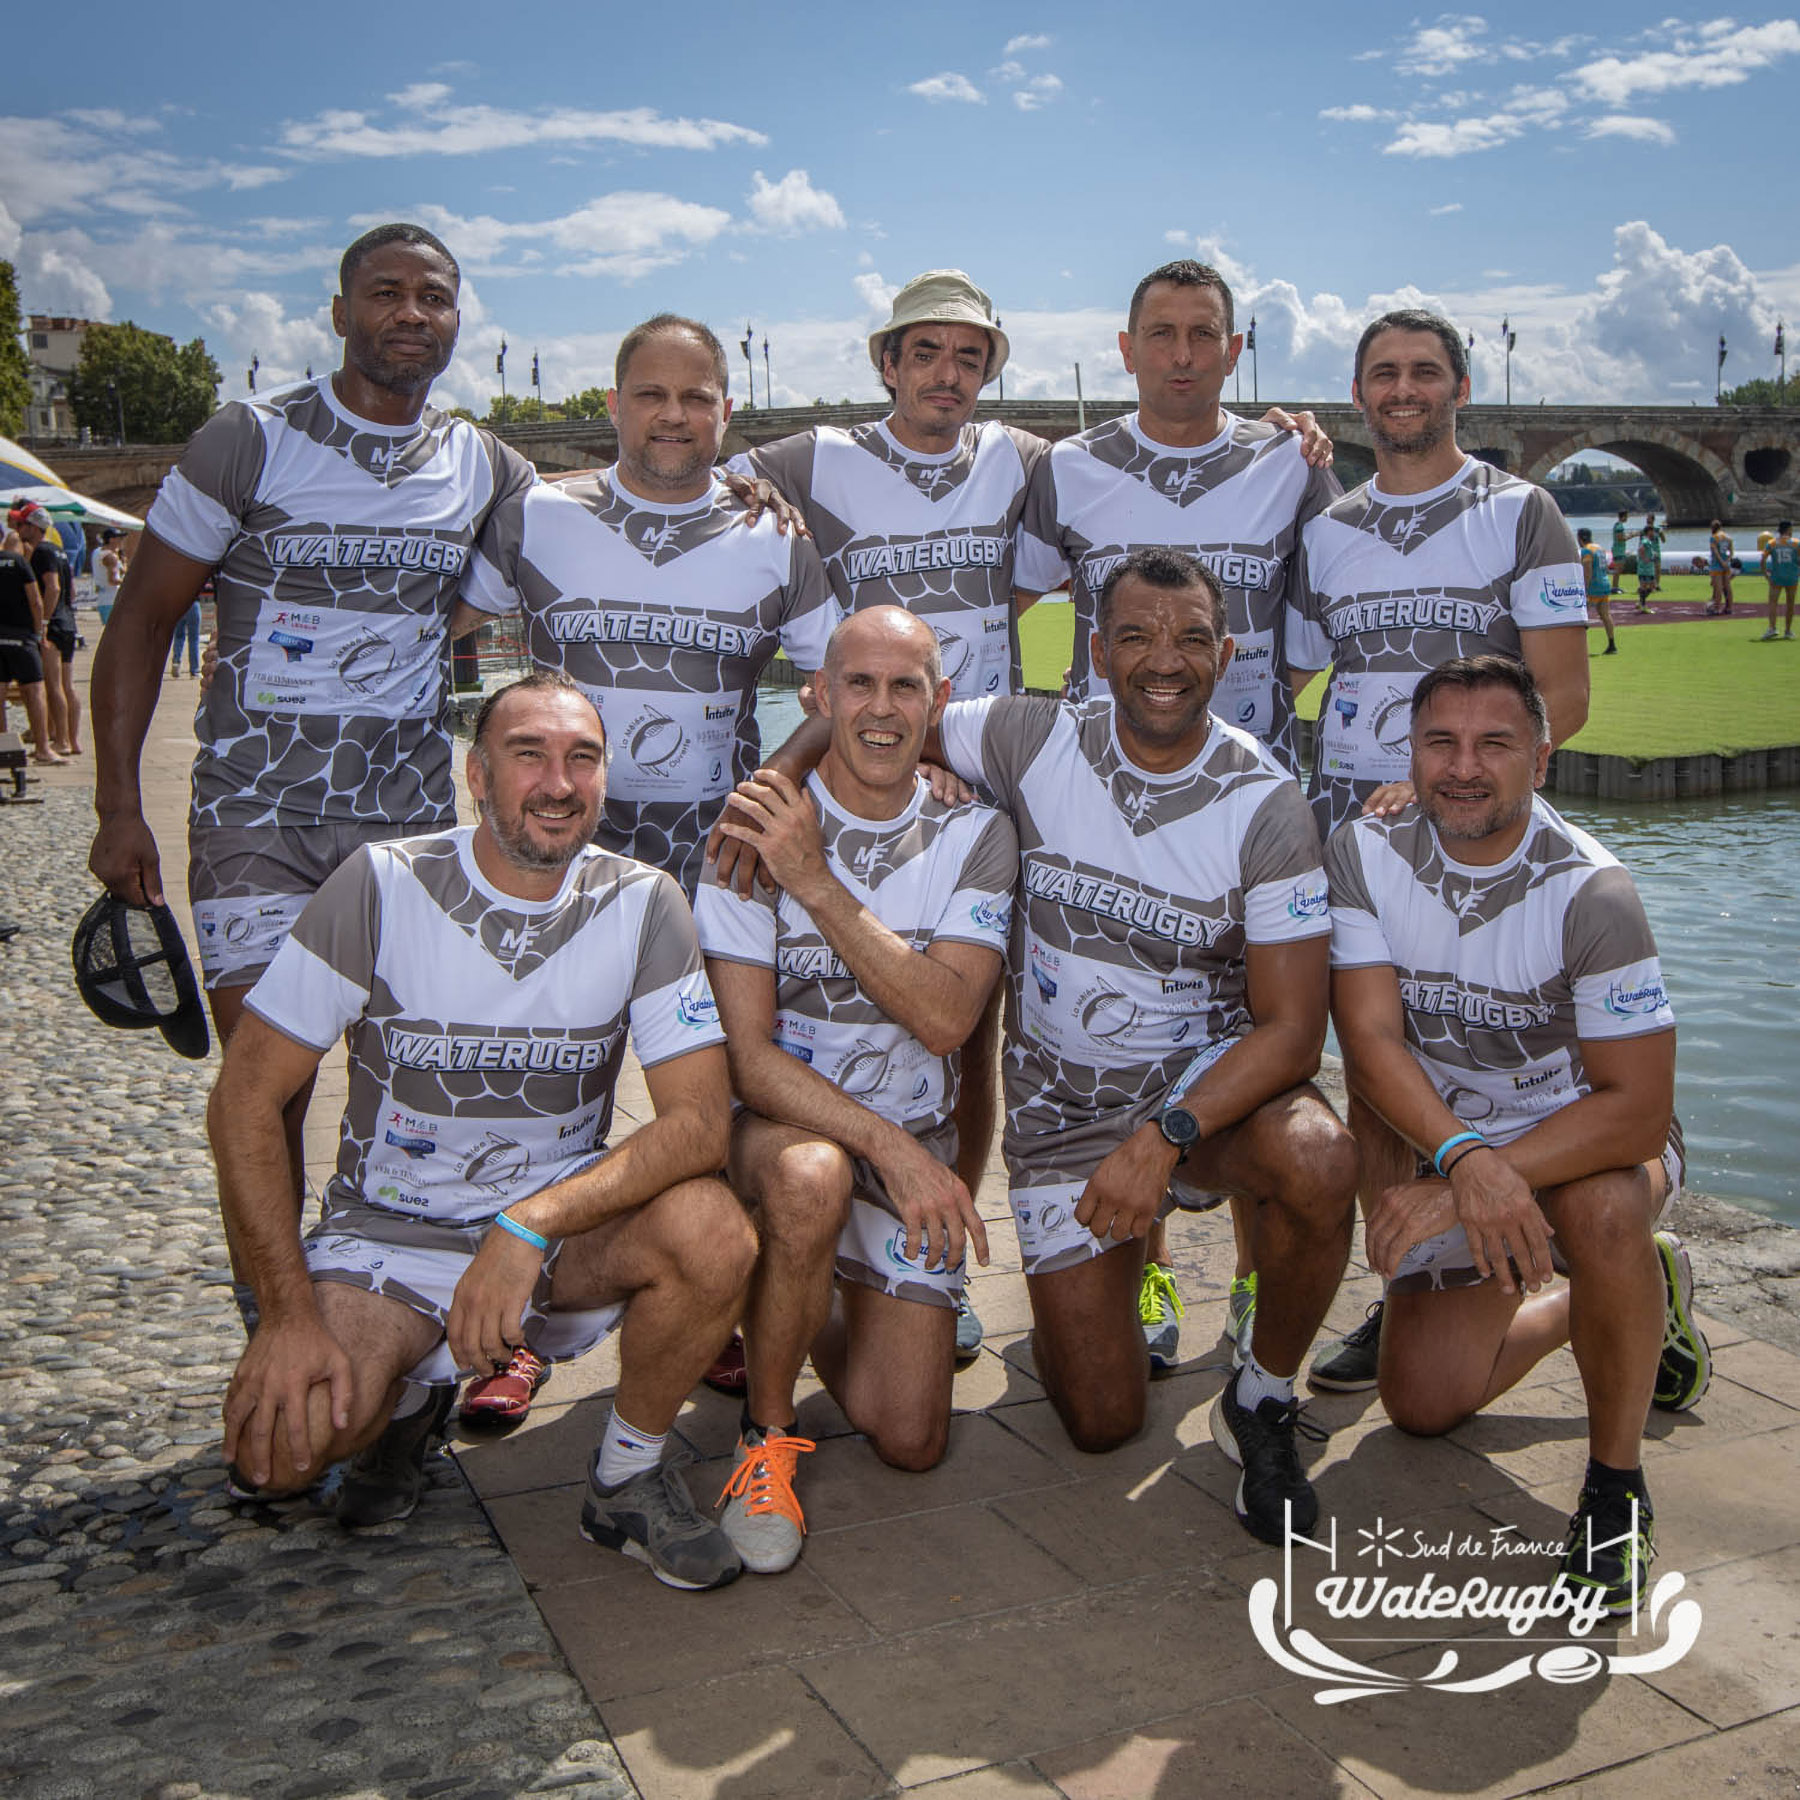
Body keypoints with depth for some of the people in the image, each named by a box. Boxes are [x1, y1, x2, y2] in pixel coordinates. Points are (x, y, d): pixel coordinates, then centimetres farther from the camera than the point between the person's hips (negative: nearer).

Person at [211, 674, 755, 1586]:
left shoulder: (642, 904, -9)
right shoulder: (384, 885, -13)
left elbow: (701, 1117, -18)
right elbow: (245, 1100, -11)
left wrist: (533, 1222, -32)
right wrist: (289, 1311, -20)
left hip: (567, 1222, 1)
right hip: (389, 1230, 0)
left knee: (712, 1230, -30)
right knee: (279, 1443, -26)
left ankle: (627, 1475, -2)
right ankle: (404, 1398, 12)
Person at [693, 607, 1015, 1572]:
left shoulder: (975, 835, -5)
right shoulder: (753, 828, -12)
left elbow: (945, 1020, -20)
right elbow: (746, 1054, -16)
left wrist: (815, 880, -26)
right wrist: (889, 1144, -28)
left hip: (912, 1146, 3)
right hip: (777, 1127, -2)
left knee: (910, 1442, -4)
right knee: (811, 1178, -40)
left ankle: (811, 1318, 30)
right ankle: (765, 1432, -13)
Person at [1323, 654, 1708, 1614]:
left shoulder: (1589, 891, -26)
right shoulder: (1364, 854, -15)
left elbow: (1637, 1109, -29)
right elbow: (1371, 1037, -21)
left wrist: (1454, 1194, -36)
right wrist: (1464, 1159, -39)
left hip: (1593, 1139, -4)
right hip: (1445, 1146, 4)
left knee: (1600, 1207, -40)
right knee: (1422, 1403, 4)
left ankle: (1615, 1481, -15)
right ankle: (1638, 1295, 29)